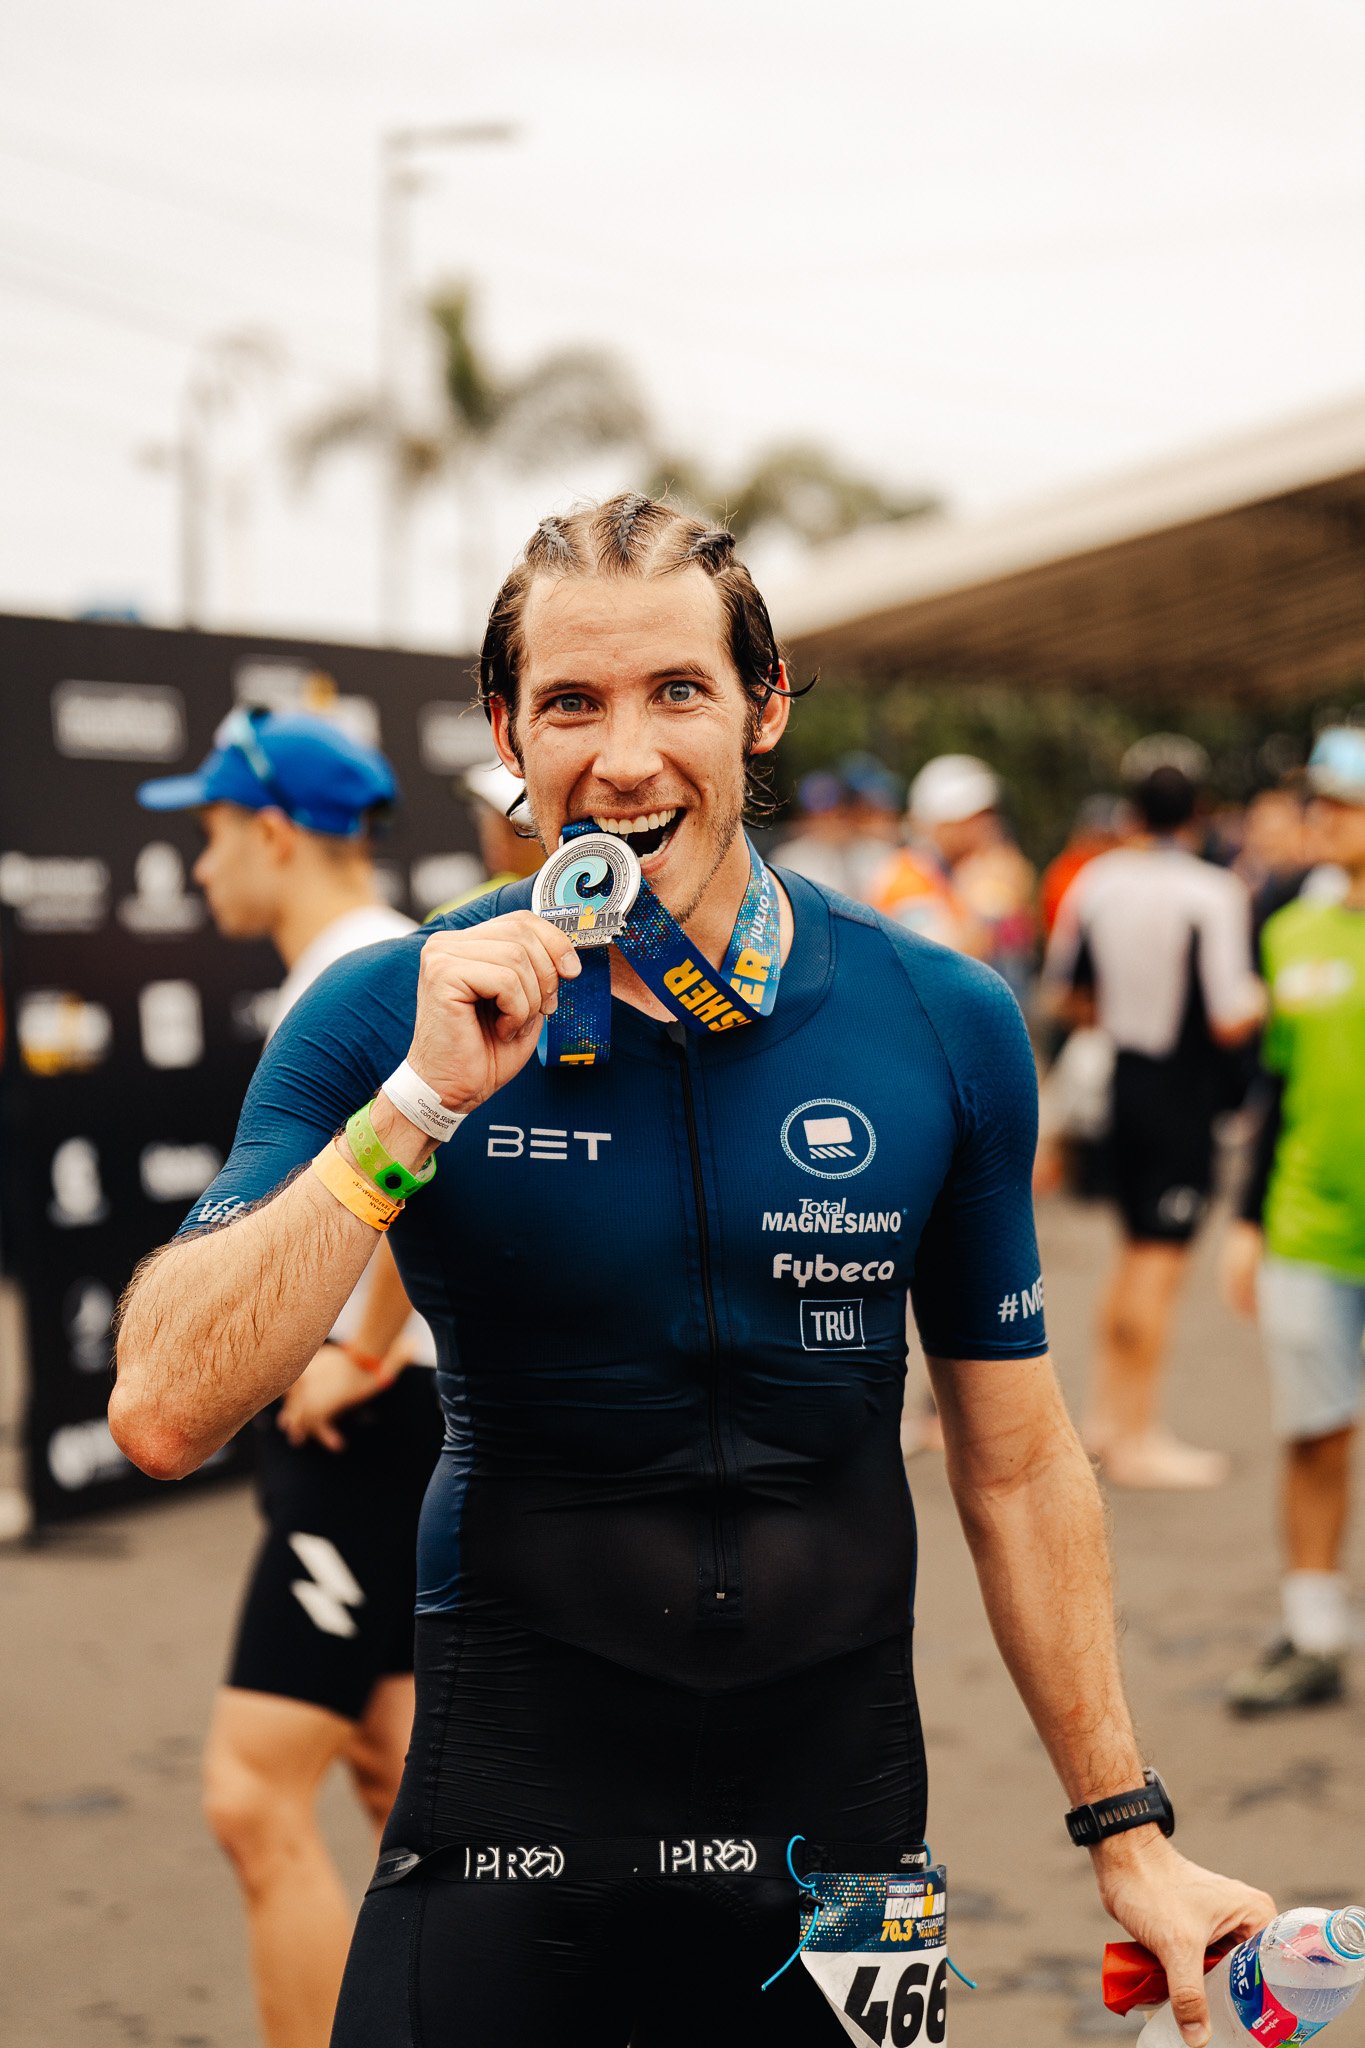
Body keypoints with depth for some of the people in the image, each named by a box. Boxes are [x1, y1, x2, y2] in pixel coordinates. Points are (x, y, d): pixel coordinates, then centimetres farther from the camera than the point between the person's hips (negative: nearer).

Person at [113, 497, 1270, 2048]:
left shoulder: (945, 1028, -2)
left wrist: (1129, 1835, 6)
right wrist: (423, 1103, -23)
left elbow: (1015, 1465, 6)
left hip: (837, 1827, 2)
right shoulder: (392, 1021, -7)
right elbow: (163, 1412, -16)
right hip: (507, 1837, -1)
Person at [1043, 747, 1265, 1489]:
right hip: (1184, 1092, -6)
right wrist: (1264, 998, 1)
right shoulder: (1213, 893, -16)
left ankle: (1106, 1416, 26)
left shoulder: (1096, 882, 1)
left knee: (1138, 1251, 20)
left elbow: (1065, 996, 10)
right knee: (1161, 1261, 1)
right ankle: (1136, 1441, 7)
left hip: (1121, 1083, 6)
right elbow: (1231, 1021, -19)